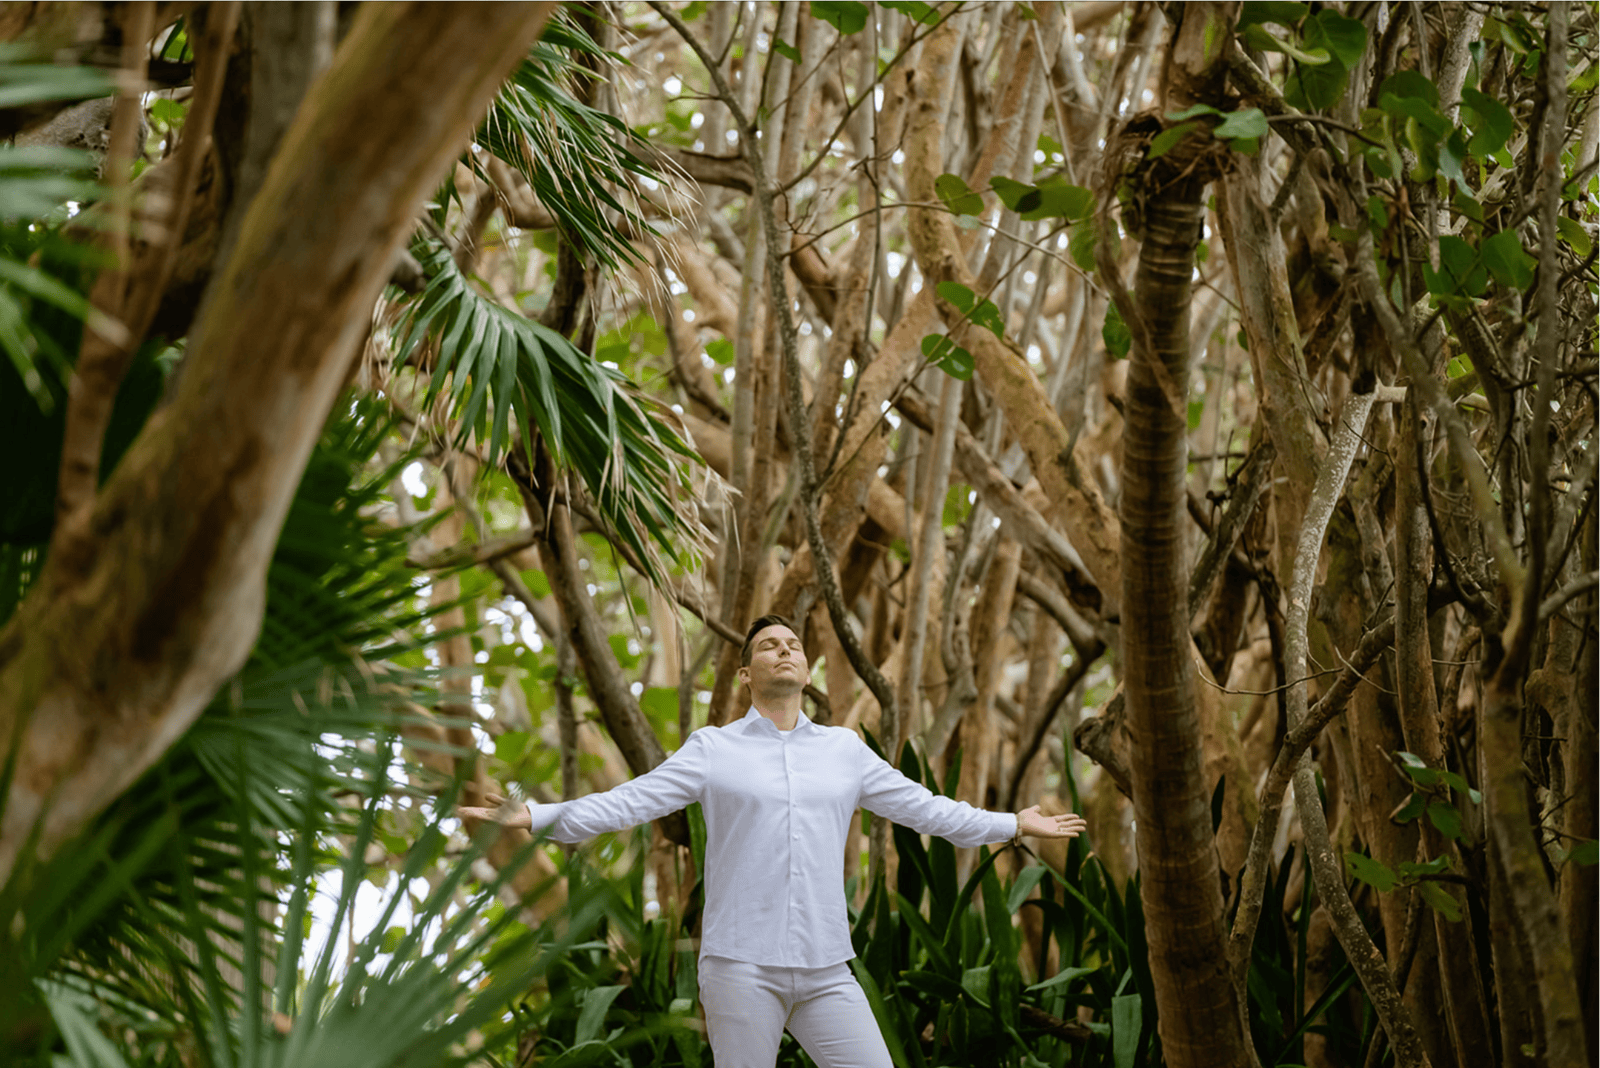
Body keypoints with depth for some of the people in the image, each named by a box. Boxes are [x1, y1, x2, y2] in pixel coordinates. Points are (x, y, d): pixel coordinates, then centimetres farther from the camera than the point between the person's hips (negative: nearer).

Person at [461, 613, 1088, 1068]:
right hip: (741, 967, -3)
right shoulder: (713, 749, 5)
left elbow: (924, 808, 20)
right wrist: (530, 817, -12)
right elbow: (628, 802, -2)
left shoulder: (844, 749, 14)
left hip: (825, 971, 3)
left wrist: (1016, 825, 22)